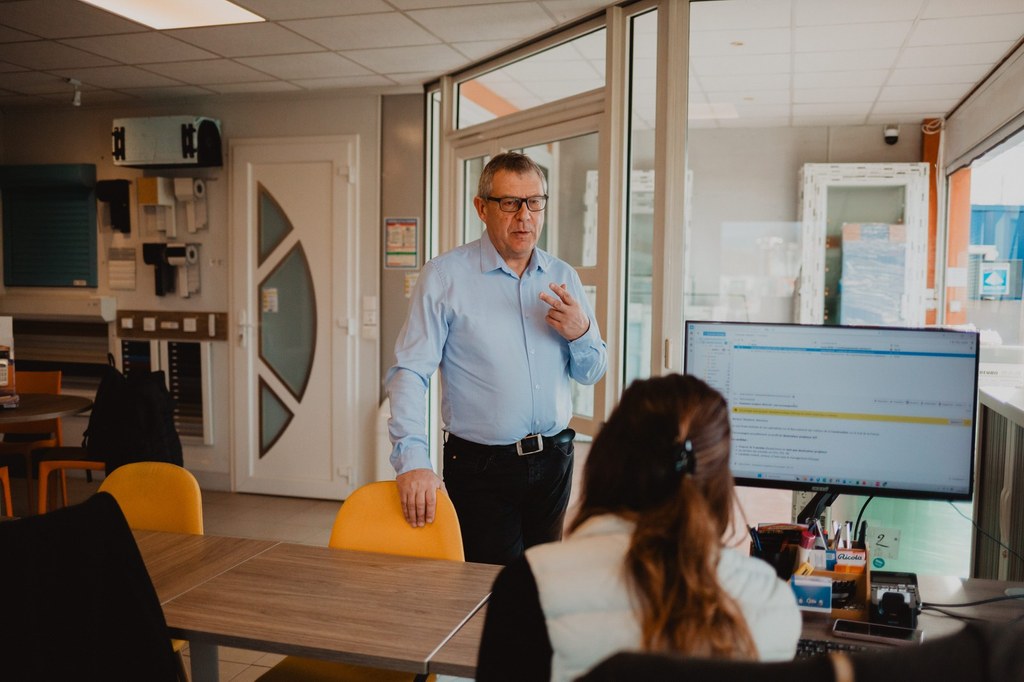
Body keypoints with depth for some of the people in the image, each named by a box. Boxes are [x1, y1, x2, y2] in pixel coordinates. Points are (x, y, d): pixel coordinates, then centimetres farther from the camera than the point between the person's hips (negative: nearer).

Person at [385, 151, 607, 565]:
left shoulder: (563, 278, 7)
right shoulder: (444, 276, -6)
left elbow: (591, 374, 12)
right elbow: (409, 372, -12)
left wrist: (580, 333, -10)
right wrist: (412, 461, -24)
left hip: (553, 459, 5)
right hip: (481, 468, -4)